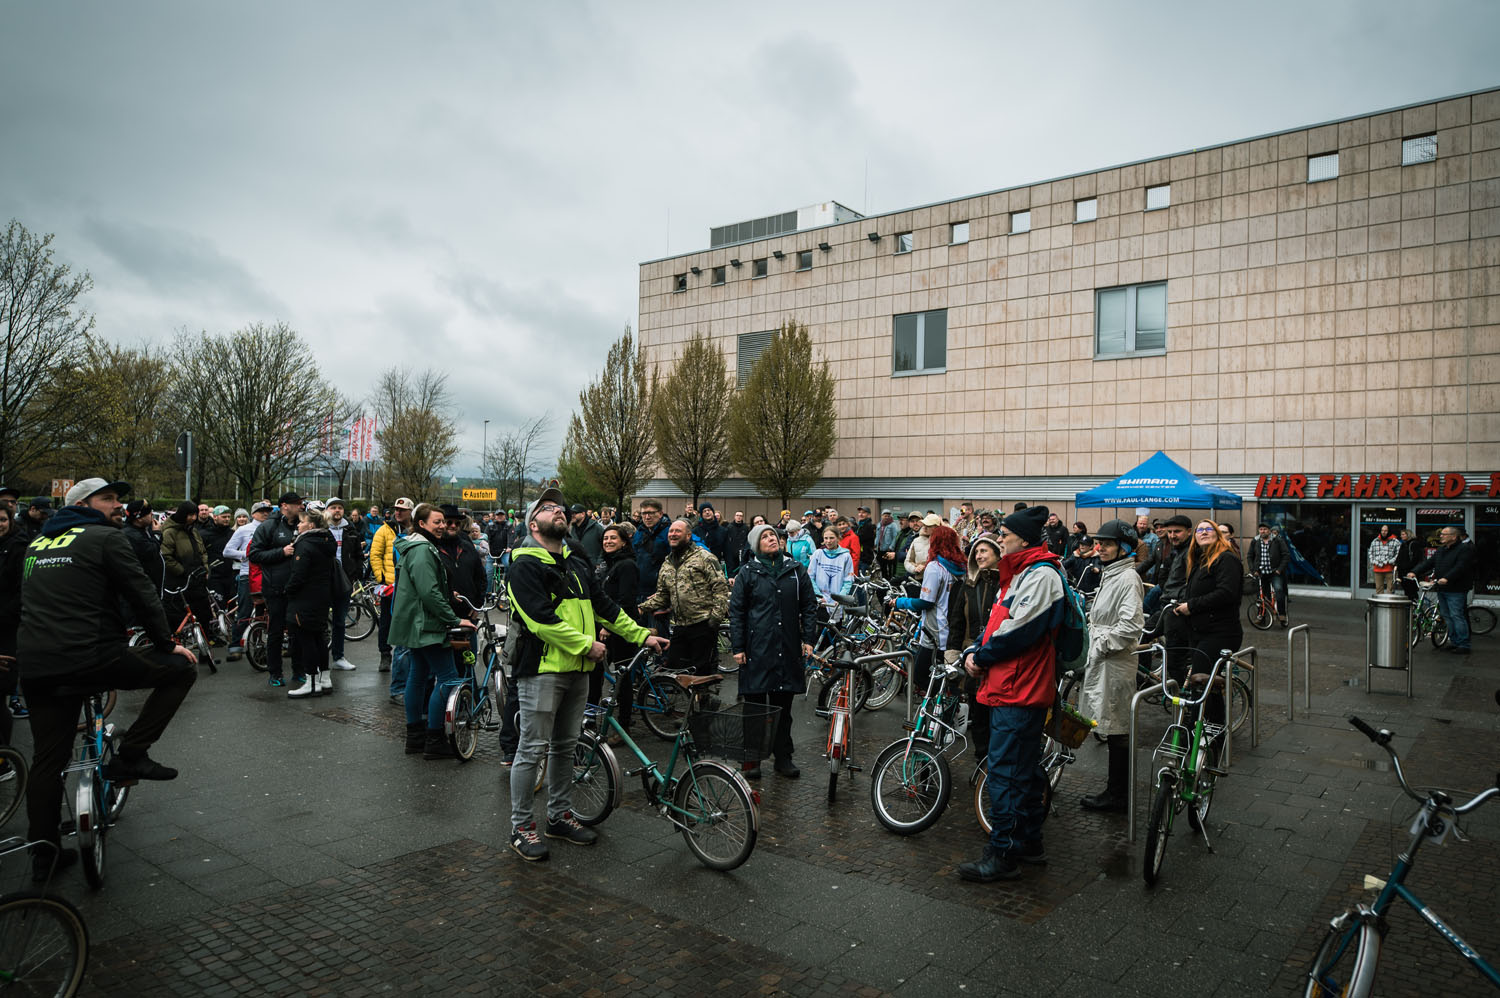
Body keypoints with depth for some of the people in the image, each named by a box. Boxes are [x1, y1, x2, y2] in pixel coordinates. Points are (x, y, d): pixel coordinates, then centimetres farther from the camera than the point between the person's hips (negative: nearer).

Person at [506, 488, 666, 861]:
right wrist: (586, 644, -18)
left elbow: (604, 606, 20)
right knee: (532, 750, -1)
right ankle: (521, 827, 11)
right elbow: (540, 618, -19)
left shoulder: (575, 565, 18)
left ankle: (560, 816, 28)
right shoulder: (525, 565, -9)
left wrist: (642, 635, 14)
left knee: (565, 746, 16)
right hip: (542, 667, -8)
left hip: (577, 670, 8)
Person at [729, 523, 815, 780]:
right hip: (757, 649, -2)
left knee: (783, 705, 10)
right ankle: (752, 758, 13)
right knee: (755, 704, 3)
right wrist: (737, 648, -4)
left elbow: (808, 606, 11)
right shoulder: (748, 573, 1)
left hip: (787, 650, 2)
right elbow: (736, 612, 1)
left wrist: (808, 639, 3)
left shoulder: (796, 570, 7)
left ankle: (783, 757, 20)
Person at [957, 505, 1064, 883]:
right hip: (1010, 687, 11)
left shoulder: (1041, 574, -15)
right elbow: (997, 622, 18)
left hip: (1020, 691, -11)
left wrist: (981, 656, -11)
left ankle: (1002, 855, -1)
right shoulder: (1019, 574, 18)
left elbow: (1019, 631, -23)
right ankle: (1029, 842, 29)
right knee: (1024, 767, 18)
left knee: (1005, 771, -7)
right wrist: (972, 651, 1)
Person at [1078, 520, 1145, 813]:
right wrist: (1095, 648, 15)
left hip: (1115, 662, -10)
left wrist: (1103, 644, -15)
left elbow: (1131, 624, -24)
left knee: (1116, 728, -2)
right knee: (1112, 727, 16)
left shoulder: (1127, 578, -16)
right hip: (1103, 659, 10)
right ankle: (1117, 788, 25)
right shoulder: (1111, 575, 16)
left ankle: (1116, 795, 7)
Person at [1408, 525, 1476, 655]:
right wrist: (1415, 572, -4)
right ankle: (1454, 642, 19)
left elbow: (1460, 567, -20)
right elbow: (1428, 563, 11)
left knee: (1457, 616, -9)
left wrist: (1447, 578, -31)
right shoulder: (1441, 551, 18)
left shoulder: (1464, 549, -7)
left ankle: (1463, 645, -4)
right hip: (1442, 589, 8)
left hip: (1456, 591, -8)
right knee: (1447, 616, 11)